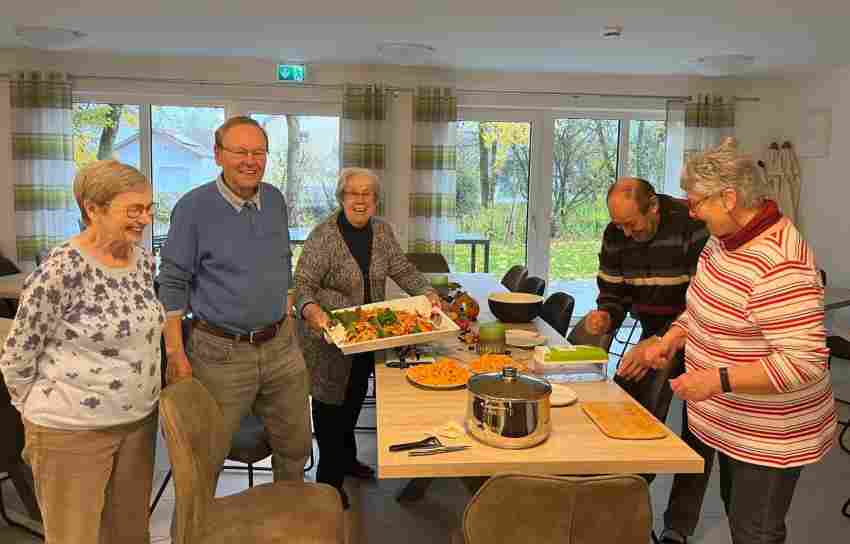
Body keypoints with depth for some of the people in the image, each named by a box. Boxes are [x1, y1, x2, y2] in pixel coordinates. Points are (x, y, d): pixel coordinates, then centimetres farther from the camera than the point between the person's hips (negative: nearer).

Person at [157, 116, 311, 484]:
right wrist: (176, 354, -12)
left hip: (280, 346, 5)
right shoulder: (194, 207, -9)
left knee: (296, 446, 17)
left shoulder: (276, 200, 6)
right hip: (219, 353, -5)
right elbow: (173, 284, -8)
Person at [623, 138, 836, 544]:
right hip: (732, 421, 9)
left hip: (768, 435, -9)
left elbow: (805, 362, -31)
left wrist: (718, 379, -32)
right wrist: (670, 339, 2)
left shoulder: (779, 267, -31)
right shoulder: (728, 237, -1)